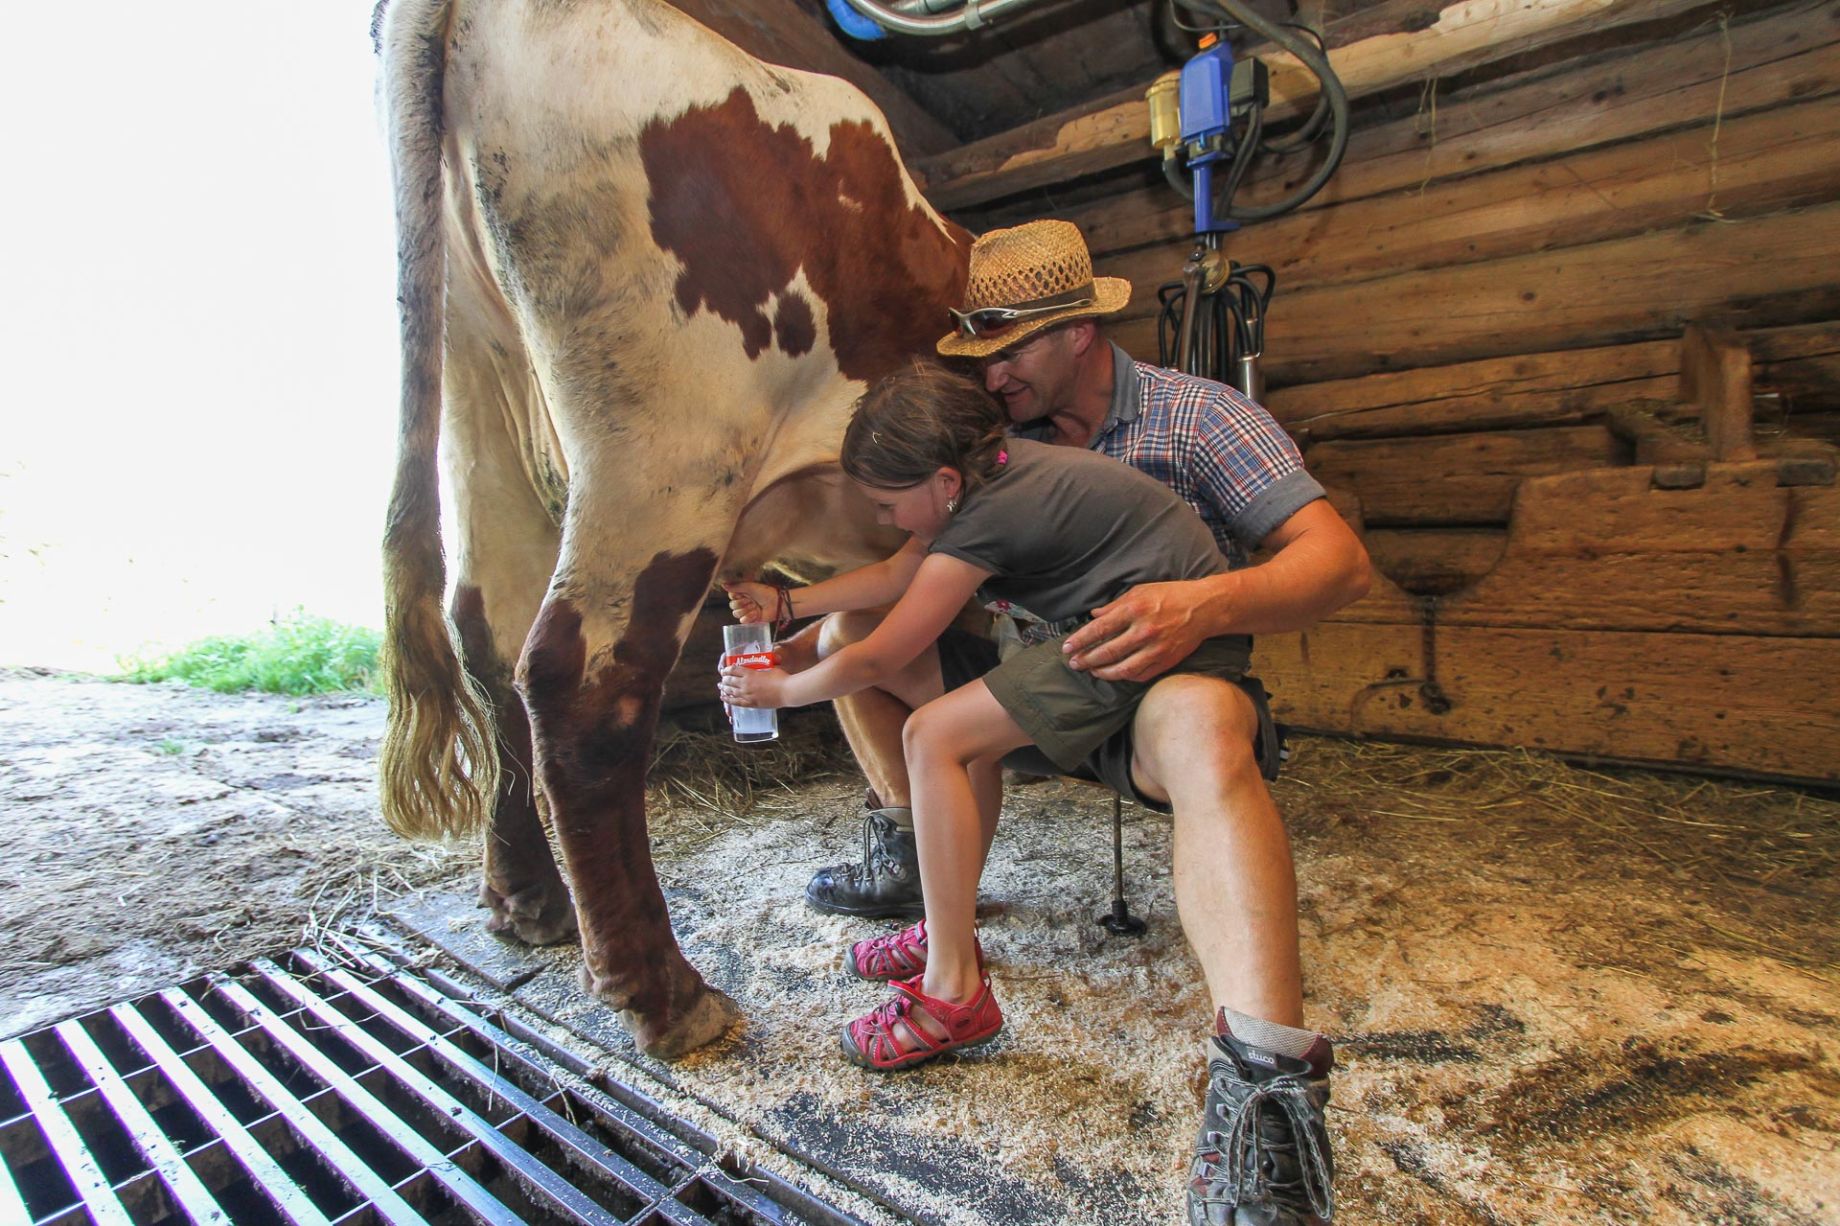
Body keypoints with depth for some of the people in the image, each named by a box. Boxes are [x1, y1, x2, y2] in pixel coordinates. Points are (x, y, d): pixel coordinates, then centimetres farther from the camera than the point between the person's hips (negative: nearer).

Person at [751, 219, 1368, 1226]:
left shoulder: (1197, 414, -8)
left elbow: (1339, 559, -16)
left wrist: (1207, 604, -37)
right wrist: (790, 657, -8)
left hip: (1155, 686, -4)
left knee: (1201, 719, -41)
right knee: (854, 630, -1)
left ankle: (1264, 1090, -44)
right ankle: (905, 858, 9)